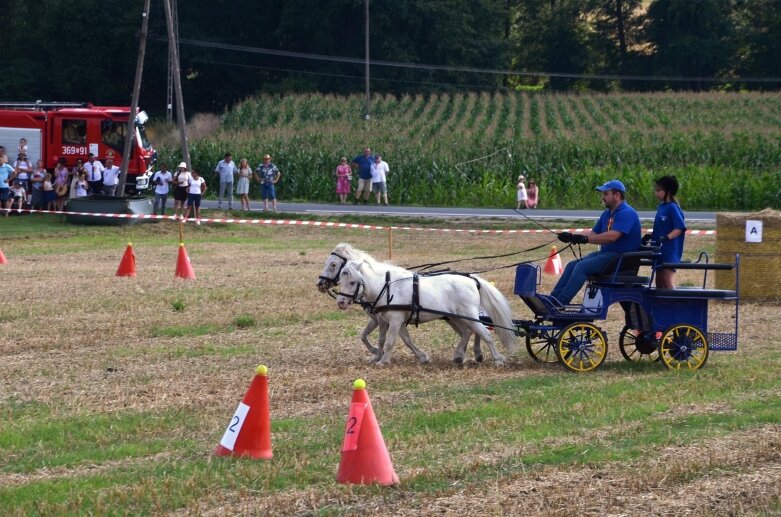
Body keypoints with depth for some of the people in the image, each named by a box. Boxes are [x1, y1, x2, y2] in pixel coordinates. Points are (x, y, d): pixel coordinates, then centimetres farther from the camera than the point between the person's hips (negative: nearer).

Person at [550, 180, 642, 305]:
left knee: (582, 266, -23)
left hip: (621, 257, -10)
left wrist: (586, 239, -30)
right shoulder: (607, 214, 18)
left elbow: (612, 236, -26)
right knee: (572, 265, -3)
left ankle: (560, 302, -26)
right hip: (605, 253, 10)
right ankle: (553, 298, -9)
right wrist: (572, 236, 0)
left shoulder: (627, 213, -15)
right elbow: (593, 233, 16)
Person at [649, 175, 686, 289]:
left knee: (668, 281, -17)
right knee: (659, 282, 12)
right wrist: (650, 236, 9)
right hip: (660, 250, 10)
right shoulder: (661, 207, 13)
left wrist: (666, 238, -31)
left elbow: (679, 228, -20)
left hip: (670, 251, -10)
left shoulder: (673, 208, -13)